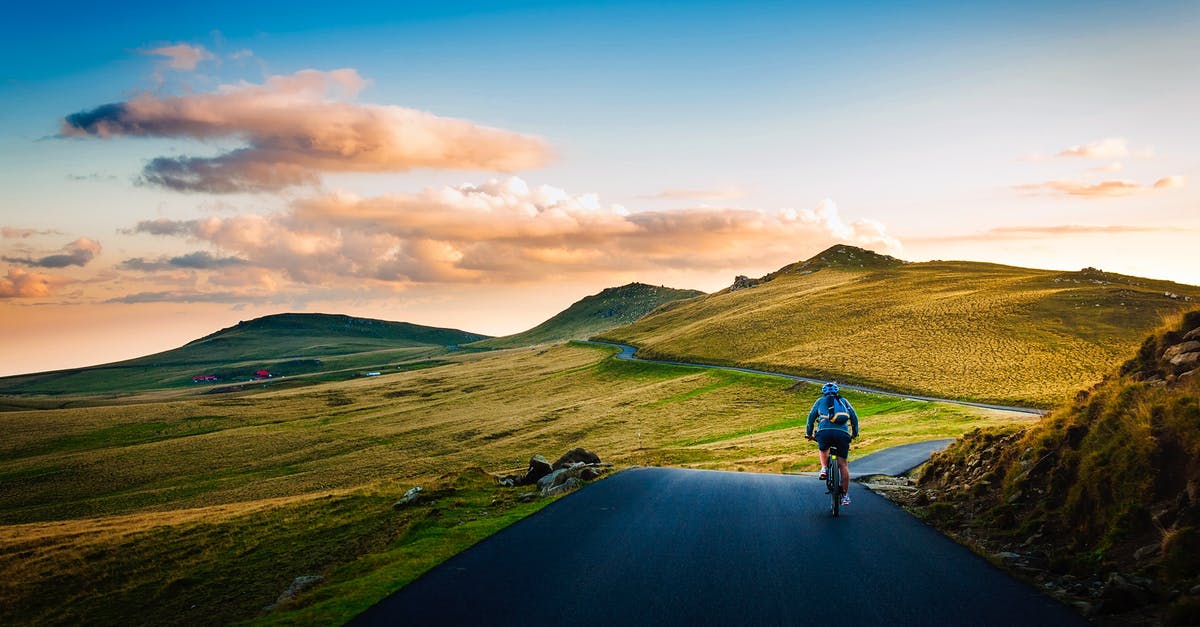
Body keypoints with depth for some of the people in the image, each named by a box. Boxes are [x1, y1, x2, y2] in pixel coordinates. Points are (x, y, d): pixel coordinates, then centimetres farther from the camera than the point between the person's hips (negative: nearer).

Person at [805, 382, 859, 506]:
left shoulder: (820, 401, 23)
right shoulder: (843, 401, 27)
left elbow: (811, 417, 21)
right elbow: (854, 417, 26)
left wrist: (809, 433, 32)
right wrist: (855, 433, 38)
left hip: (824, 432, -1)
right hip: (843, 433, 1)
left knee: (822, 450, 32)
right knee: (843, 464, 6)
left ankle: (824, 469, 7)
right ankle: (845, 495, 3)